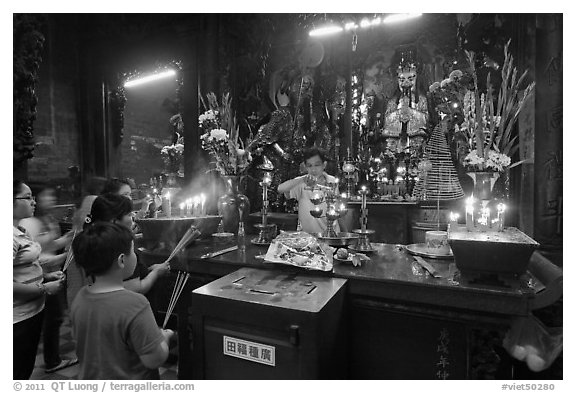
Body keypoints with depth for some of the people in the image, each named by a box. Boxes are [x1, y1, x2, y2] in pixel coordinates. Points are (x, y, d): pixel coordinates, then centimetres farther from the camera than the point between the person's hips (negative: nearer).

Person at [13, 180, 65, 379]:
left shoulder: (21, 230, 7)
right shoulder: (11, 236, -23)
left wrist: (46, 276, 6)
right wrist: (44, 289, -18)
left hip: (33, 310, 9)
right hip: (19, 318, -9)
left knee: (27, 368, 23)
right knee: (19, 372, 9)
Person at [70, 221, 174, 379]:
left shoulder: (80, 298, -11)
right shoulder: (134, 304, -32)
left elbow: (79, 341, 5)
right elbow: (154, 359, -26)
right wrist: (164, 337, -8)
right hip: (130, 382, -5)